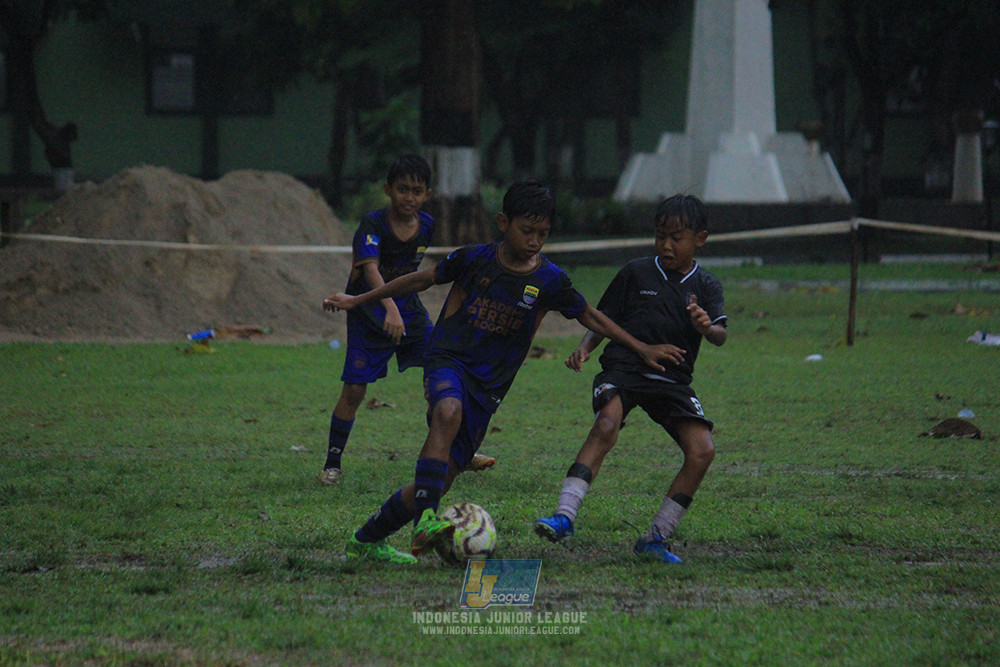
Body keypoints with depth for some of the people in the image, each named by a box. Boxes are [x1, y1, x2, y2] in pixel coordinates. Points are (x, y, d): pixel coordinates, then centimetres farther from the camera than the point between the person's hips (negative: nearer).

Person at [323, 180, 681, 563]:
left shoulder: (550, 281, 1)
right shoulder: (474, 259, -1)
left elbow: (591, 318, 14)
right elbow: (422, 280, 11)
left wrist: (641, 350, 16)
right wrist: (358, 300, 15)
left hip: (489, 385, 3)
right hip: (447, 361, -3)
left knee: (441, 479, -2)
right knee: (448, 412, -39)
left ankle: (367, 540, 16)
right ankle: (427, 521, -45)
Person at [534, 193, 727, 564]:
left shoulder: (706, 286, 9)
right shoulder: (636, 273, 7)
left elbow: (720, 336, -5)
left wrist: (707, 328, -29)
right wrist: (584, 348, -6)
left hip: (672, 380, 2)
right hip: (624, 367, -2)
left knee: (702, 450, -14)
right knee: (606, 425, -31)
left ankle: (656, 538, -2)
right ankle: (564, 516, -39)